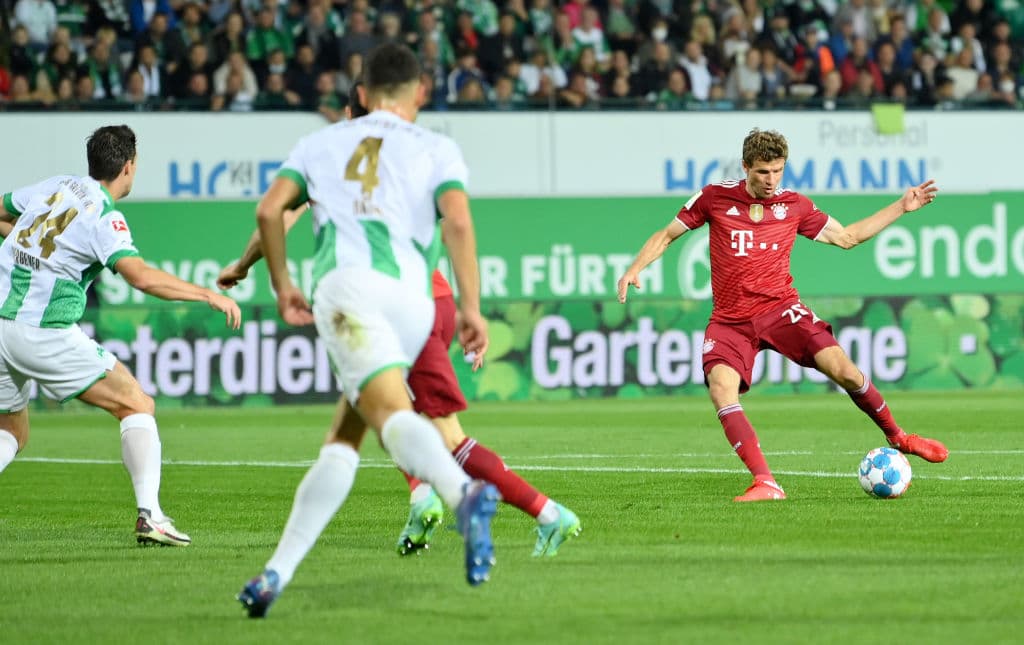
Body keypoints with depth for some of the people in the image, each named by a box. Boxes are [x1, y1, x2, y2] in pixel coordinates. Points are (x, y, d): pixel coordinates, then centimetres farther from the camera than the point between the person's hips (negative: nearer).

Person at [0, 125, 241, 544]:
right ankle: (150, 516, -8)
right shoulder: (104, 216, -9)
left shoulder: (56, 186, 11)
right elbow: (141, 276, -24)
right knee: (137, 405, 5)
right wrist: (209, 296, -18)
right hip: (45, 332, -6)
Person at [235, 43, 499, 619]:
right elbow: (458, 222, 3)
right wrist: (472, 307, -1)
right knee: (342, 442, 14)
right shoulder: (437, 149, 21)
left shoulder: (322, 143, 25)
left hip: (349, 285, -2)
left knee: (392, 414, -26)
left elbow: (270, 210, 14)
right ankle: (277, 574, 6)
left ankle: (465, 493, -57)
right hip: (414, 303, 2)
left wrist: (282, 286, 26)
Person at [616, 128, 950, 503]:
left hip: (781, 309, 1)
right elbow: (667, 235, 12)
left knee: (843, 370, -16)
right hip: (730, 321, 0)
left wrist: (902, 207, 15)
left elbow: (847, 237, 18)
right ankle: (765, 483, -30)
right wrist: (634, 270, -4)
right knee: (721, 387, -27)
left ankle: (896, 438, 10)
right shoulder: (715, 197, 2)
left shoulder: (794, 205, 6)